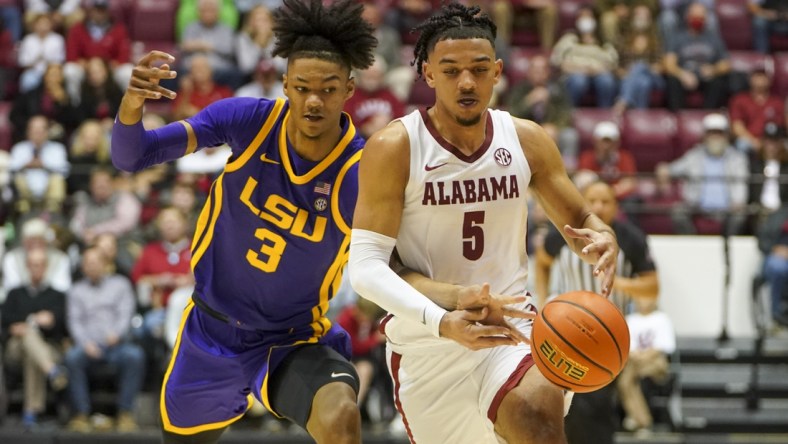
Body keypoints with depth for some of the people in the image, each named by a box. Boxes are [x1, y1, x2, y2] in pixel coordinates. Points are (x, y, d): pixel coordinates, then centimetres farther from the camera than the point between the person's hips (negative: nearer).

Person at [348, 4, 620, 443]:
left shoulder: (527, 141, 0)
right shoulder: (395, 148, -11)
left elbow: (580, 220, 13)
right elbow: (365, 266, -16)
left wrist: (603, 242, -13)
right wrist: (442, 321, -31)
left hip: (511, 327, 1)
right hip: (426, 343, -1)